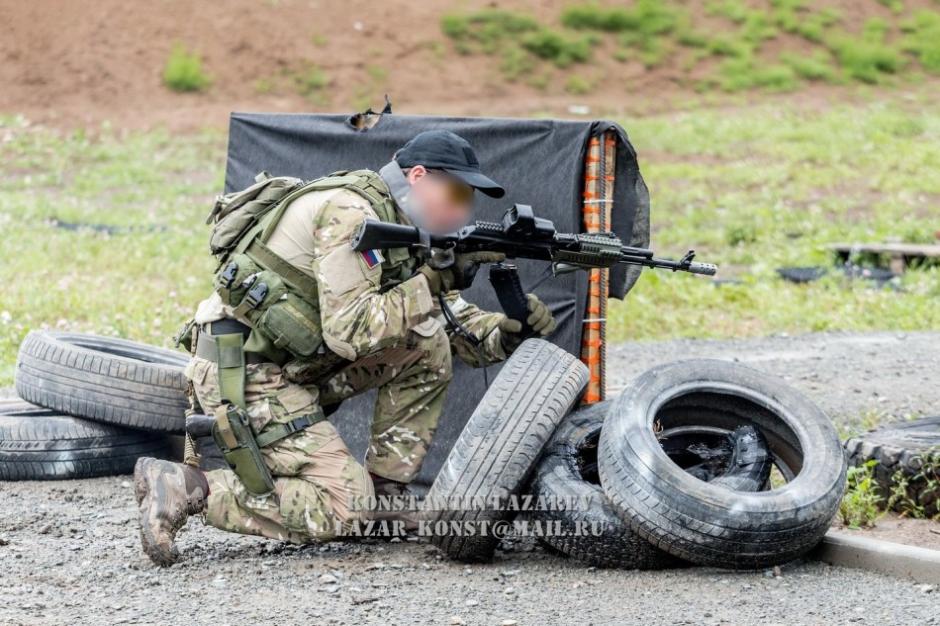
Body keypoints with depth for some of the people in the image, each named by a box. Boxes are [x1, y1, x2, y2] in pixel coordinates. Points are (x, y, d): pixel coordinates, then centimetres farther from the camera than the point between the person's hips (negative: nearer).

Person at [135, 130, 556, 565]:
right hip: (244, 375, -9)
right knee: (346, 508, -13)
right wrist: (433, 281, -20)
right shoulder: (349, 213, -19)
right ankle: (186, 488, -12)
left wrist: (503, 332, -5)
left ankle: (384, 493, 8)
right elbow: (349, 331, -25)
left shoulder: (396, 219, 11)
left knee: (429, 345, 4)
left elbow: (446, 315, 14)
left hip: (297, 365, 9)